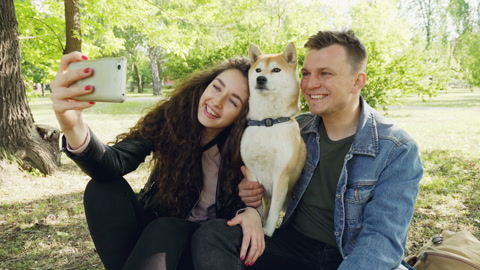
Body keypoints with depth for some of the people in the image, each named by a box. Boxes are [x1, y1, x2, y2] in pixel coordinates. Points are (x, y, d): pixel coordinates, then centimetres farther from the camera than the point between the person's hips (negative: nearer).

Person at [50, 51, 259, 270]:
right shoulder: (170, 117, -15)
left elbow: (248, 202, -5)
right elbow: (116, 162, -30)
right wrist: (72, 126, -51)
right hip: (155, 224, 3)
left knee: (164, 231, -36)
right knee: (104, 189, -23)